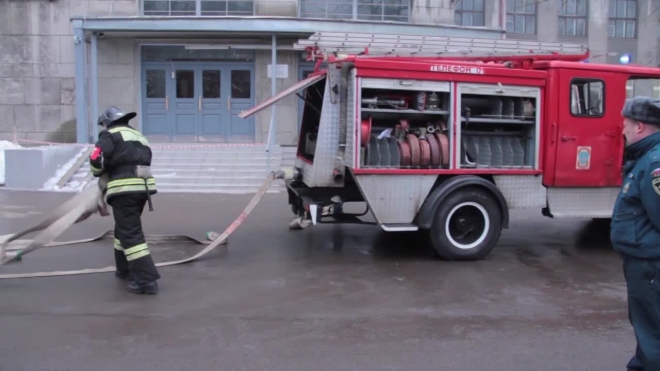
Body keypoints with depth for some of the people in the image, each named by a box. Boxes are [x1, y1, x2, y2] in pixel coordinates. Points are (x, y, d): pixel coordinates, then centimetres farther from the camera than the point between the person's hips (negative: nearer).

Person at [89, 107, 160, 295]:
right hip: (143, 187, 8)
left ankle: (146, 279, -13)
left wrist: (98, 172, 13)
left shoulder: (110, 135, 1)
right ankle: (125, 269, 36)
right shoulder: (138, 136, 26)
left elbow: (96, 160, -9)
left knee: (131, 234, -8)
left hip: (124, 189, -8)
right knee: (124, 228, 25)